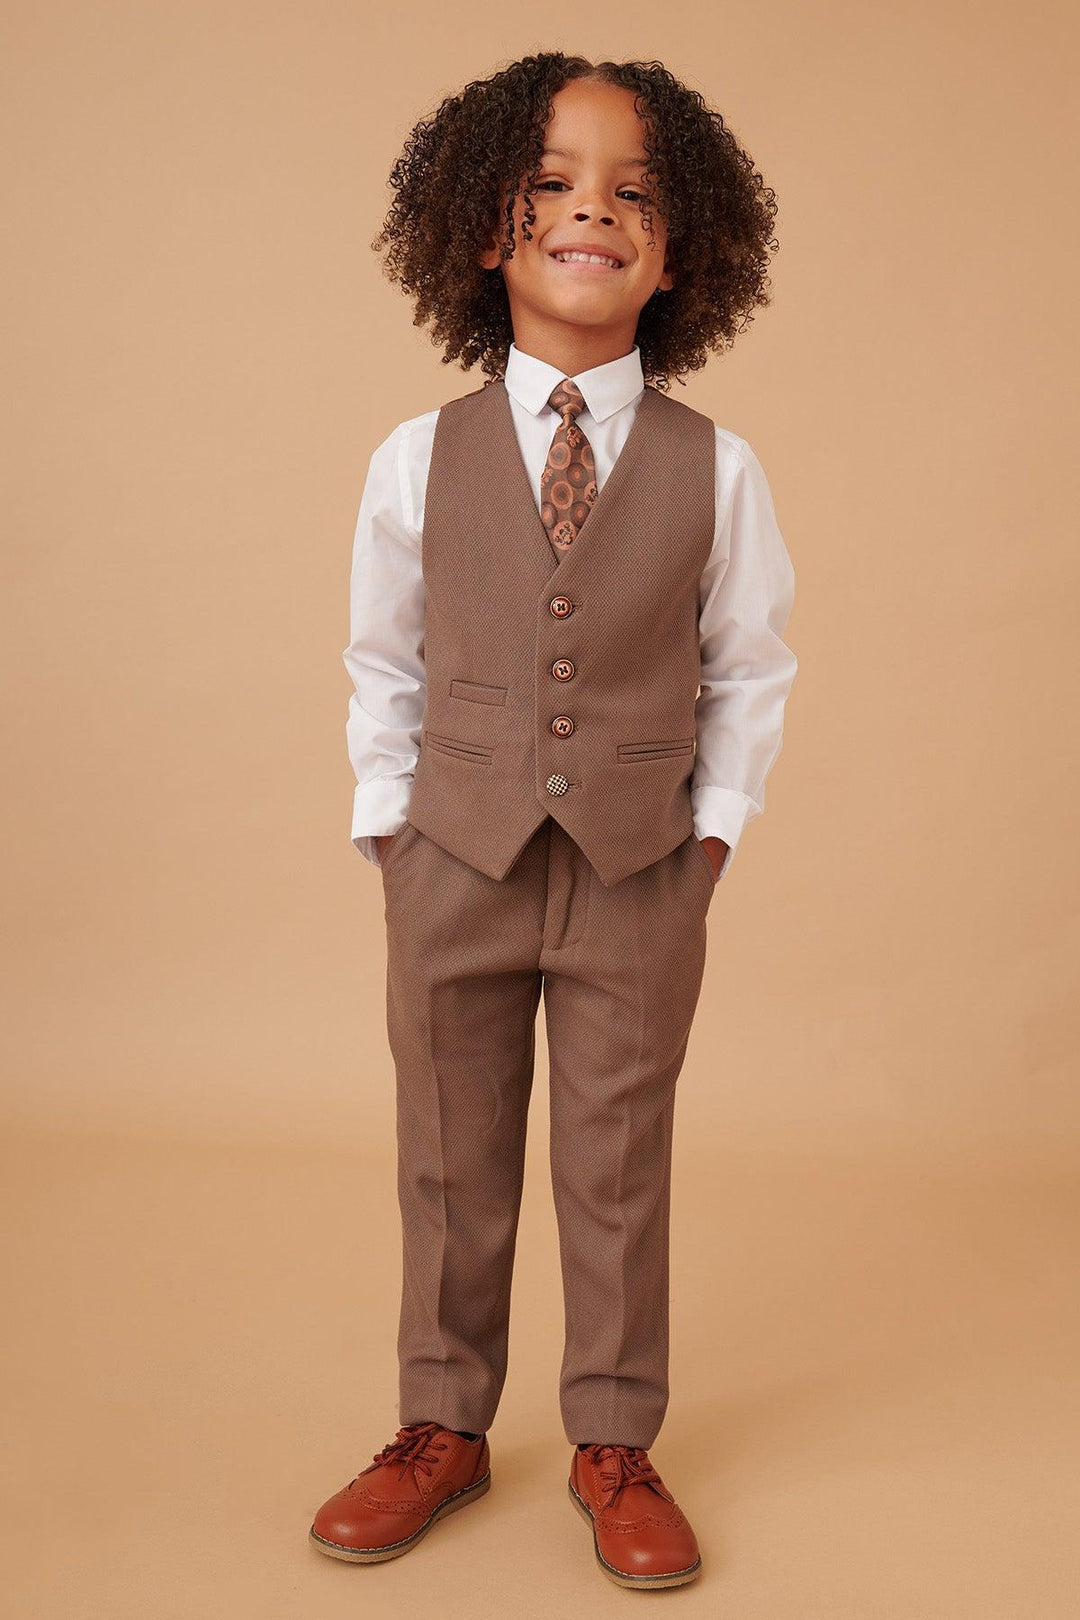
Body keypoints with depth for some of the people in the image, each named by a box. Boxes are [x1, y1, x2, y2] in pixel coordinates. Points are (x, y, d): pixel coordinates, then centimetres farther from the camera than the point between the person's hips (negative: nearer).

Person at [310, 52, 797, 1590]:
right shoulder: (418, 459, -2)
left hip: (640, 880, -1)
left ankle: (615, 1445, 25)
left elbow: (750, 668, 6)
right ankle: (444, 1424, 29)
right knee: (449, 1161, 11)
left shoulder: (717, 468, -4)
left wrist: (716, 830, 1)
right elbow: (385, 663, 7)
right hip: (455, 869, 1)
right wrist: (389, 823, 3)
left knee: (619, 1167, 9)